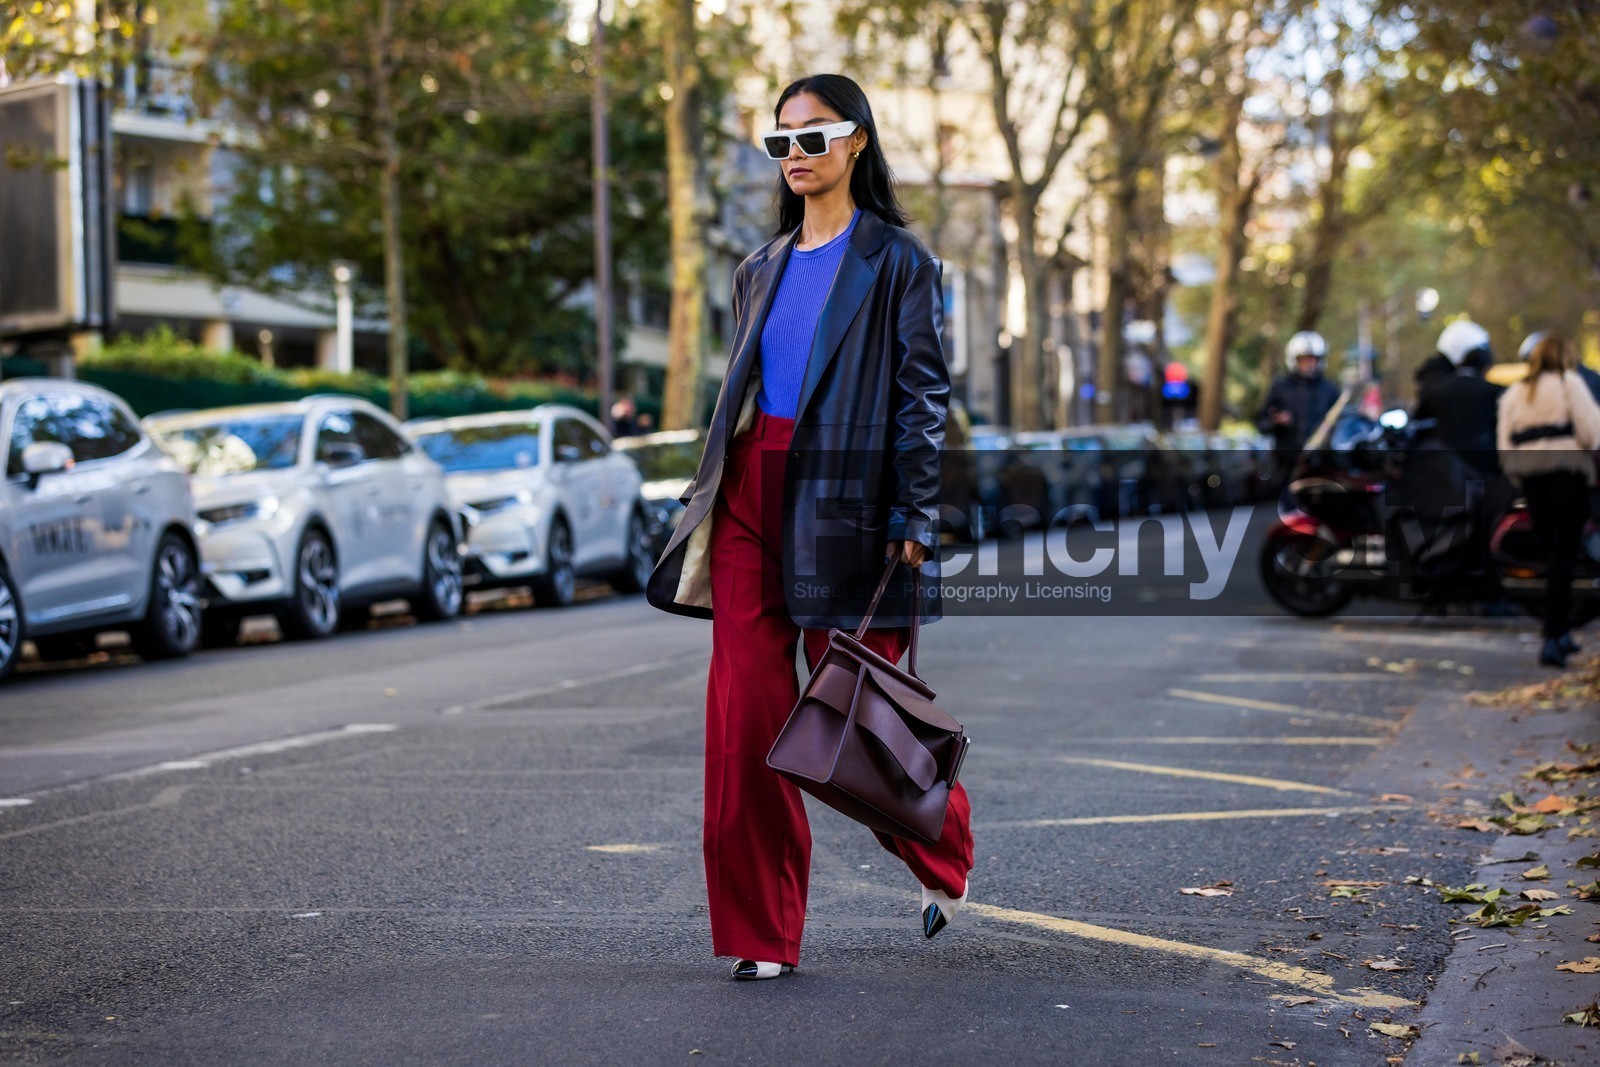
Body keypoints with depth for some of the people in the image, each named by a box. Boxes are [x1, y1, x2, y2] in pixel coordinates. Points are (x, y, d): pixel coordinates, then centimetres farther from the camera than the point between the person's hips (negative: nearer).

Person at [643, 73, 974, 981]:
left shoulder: (897, 261, 0)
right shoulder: (763, 270, 18)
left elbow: (924, 394, -5)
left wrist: (914, 520, -13)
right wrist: (714, 498, 16)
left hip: (843, 501, -5)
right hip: (750, 498, 5)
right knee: (744, 718, -2)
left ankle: (947, 861, 30)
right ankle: (762, 933, 6)